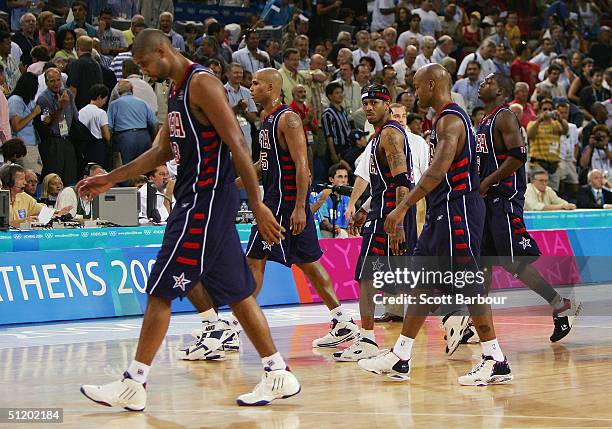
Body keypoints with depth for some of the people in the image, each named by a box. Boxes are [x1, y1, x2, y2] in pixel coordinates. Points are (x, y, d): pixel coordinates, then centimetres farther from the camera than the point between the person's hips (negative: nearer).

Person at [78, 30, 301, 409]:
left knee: (161, 290, -7)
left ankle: (134, 385, -3)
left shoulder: (201, 83, -13)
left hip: (206, 199, -10)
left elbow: (237, 144, -18)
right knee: (236, 292, 10)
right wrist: (111, 179, 26)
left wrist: (258, 204, -22)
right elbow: (163, 151, 27)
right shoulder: (177, 91, 17)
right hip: (197, 198, 10)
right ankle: (279, 376, 12)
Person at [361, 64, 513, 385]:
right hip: (443, 212, 11)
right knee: (421, 279, 11)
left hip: (457, 210, -11)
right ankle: (399, 359, 16)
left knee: (468, 284, -8)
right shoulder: (446, 118, 17)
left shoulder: (450, 120, -16)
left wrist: (404, 206, -29)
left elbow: (439, 170, -27)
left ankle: (496, 363, -4)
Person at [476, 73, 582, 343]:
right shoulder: (486, 121, 19)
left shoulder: (505, 117, -11)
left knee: (516, 262, -12)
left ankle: (563, 307, -6)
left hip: (505, 196, -10)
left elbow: (518, 156, -21)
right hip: (488, 199, 10)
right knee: (482, 260, 9)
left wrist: (486, 183, -19)